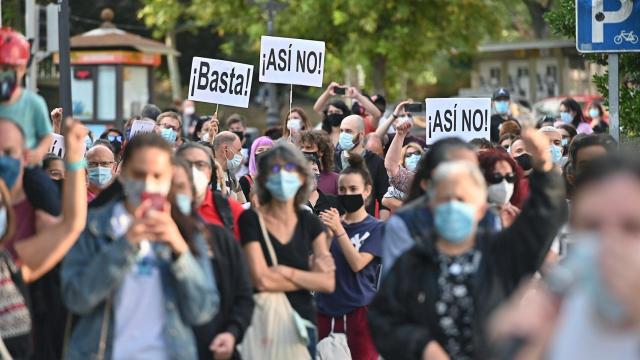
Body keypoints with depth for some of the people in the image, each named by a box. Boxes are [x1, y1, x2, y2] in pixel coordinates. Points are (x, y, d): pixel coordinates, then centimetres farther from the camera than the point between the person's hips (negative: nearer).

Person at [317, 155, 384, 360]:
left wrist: (339, 231, -20)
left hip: (359, 310, -4)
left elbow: (357, 263, -12)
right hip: (326, 308, 4)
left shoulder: (376, 228, 0)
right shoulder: (330, 223, 10)